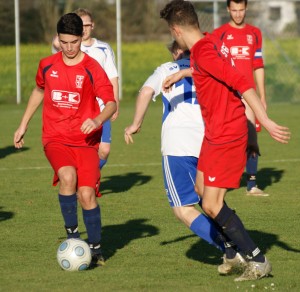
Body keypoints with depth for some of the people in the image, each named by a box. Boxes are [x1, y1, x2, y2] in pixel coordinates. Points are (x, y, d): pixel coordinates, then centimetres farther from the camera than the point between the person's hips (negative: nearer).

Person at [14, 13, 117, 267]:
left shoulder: (92, 68, -5)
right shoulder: (47, 66, 6)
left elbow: (111, 103, -6)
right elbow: (39, 91, 25)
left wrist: (98, 120, -26)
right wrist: (23, 125, 27)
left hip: (85, 140, -1)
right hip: (55, 139, 1)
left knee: (86, 194, -11)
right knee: (67, 176, -29)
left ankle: (95, 248, 10)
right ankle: (72, 233, -13)